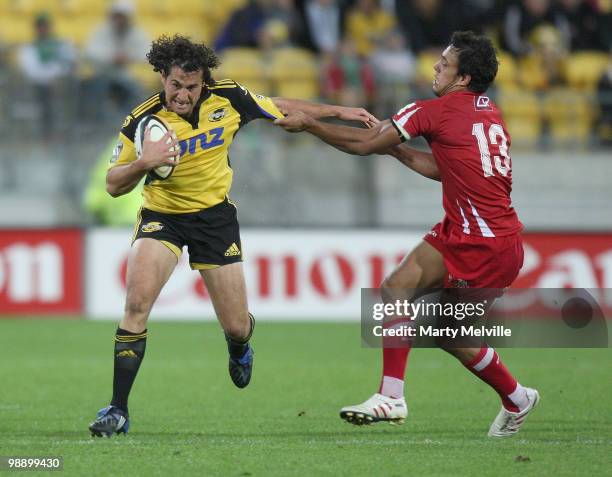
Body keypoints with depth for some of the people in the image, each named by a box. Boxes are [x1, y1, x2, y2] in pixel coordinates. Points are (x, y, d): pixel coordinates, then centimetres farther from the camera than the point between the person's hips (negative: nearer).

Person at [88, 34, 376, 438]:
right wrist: (142, 164, -33)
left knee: (237, 326, 3)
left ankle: (239, 350, 46)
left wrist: (338, 112, 11)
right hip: (162, 215, -2)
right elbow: (114, 185, -12)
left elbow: (281, 108, 7)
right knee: (137, 302, -25)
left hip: (215, 215, 2)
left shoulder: (228, 98, -12)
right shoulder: (143, 121, -18)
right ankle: (118, 411, -18)